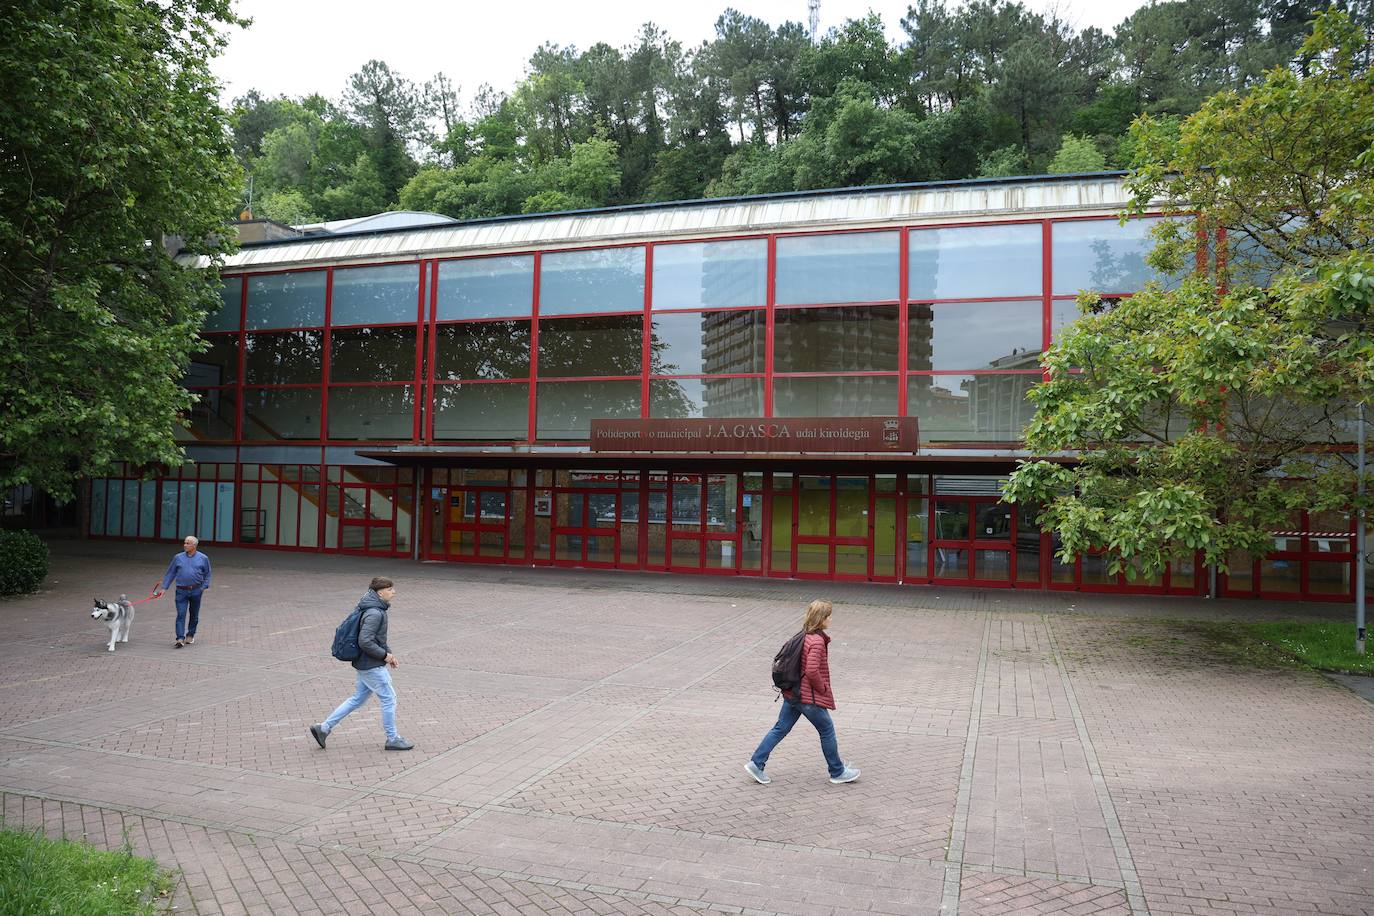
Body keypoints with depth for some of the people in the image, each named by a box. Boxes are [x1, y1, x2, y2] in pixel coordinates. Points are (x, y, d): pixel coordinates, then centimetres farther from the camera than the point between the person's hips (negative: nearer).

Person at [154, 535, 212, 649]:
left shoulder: (203, 558, 3)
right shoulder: (178, 558, 5)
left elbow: (207, 574, 11)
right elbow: (170, 573, 8)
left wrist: (206, 586, 0)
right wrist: (163, 587, 4)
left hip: (196, 591, 0)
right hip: (181, 591, 0)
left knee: (194, 615, 11)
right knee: (181, 615, -9)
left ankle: (190, 635, 28)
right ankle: (180, 639, -13)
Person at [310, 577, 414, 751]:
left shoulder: (378, 610, 9)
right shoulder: (374, 613, -23)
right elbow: (365, 641, -27)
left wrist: (388, 652, 12)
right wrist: (385, 655, -18)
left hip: (365, 664, 10)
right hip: (372, 666, -10)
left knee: (358, 699, 18)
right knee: (389, 699, 1)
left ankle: (324, 728, 21)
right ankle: (392, 739, 13)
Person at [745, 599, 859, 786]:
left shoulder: (804, 636, 7)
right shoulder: (817, 641, -21)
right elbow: (812, 671, -28)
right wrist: (823, 689, -12)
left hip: (792, 693, 8)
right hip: (809, 697, -8)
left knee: (780, 729, 12)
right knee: (827, 731, 9)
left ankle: (756, 763, 10)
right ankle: (838, 772, 23)